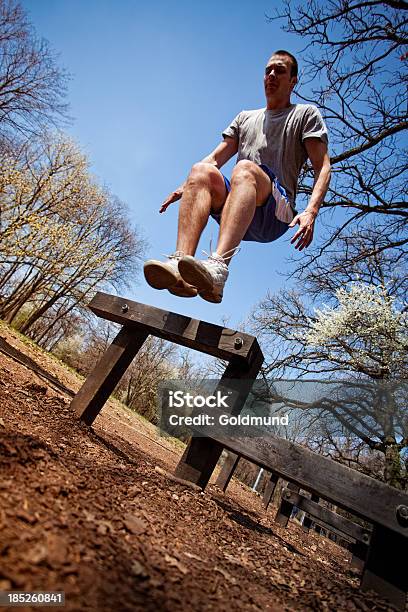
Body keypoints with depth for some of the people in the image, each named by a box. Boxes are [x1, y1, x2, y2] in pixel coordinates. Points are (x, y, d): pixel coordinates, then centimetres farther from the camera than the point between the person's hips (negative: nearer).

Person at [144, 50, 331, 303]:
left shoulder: (307, 114, 18)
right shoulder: (245, 117, 30)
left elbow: (323, 167, 2)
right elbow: (215, 158, 19)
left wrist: (310, 211, -17)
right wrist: (185, 187, 1)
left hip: (276, 214, -3)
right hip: (235, 212, 4)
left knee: (245, 168, -32)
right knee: (201, 170, -23)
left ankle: (218, 267, -54)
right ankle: (180, 263, -43)